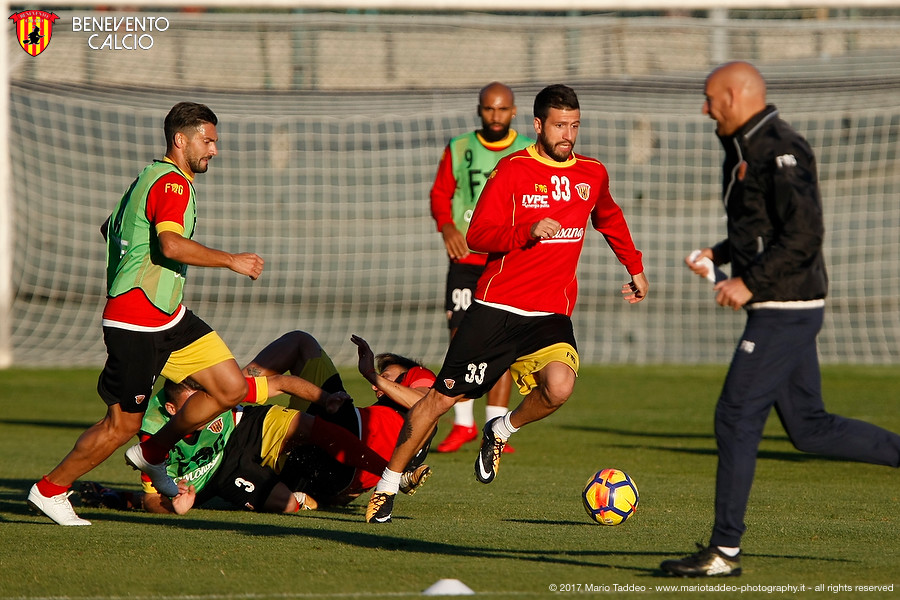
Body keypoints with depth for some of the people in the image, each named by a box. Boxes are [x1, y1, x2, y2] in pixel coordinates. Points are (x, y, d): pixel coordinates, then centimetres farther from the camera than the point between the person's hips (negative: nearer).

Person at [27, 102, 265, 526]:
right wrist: (231, 261, -24)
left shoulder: (151, 178, 17)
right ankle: (50, 489, 11)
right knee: (123, 424, -5)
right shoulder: (172, 183, -15)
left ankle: (152, 453, 19)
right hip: (136, 323, -10)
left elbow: (109, 228, 29)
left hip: (168, 316, 10)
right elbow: (171, 244, -31)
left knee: (232, 388, 5)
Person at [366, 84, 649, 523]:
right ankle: (387, 485, 13)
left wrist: (635, 268, 34)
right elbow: (477, 236, -12)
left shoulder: (592, 174, 9)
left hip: (551, 314, 3)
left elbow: (610, 220, 32)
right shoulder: (513, 170, -6)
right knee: (444, 396, -1)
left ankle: (501, 432, 5)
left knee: (559, 386, -26)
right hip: (496, 307, -3)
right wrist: (528, 233, -25)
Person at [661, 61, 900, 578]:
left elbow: (804, 234, -23)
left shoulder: (780, 149, -15)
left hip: (784, 310, -10)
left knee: (737, 419, -8)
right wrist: (718, 255, 16)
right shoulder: (747, 150, 17)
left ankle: (725, 551, -4)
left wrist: (750, 282, -22)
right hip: (783, 308, 10)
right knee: (809, 428, 11)